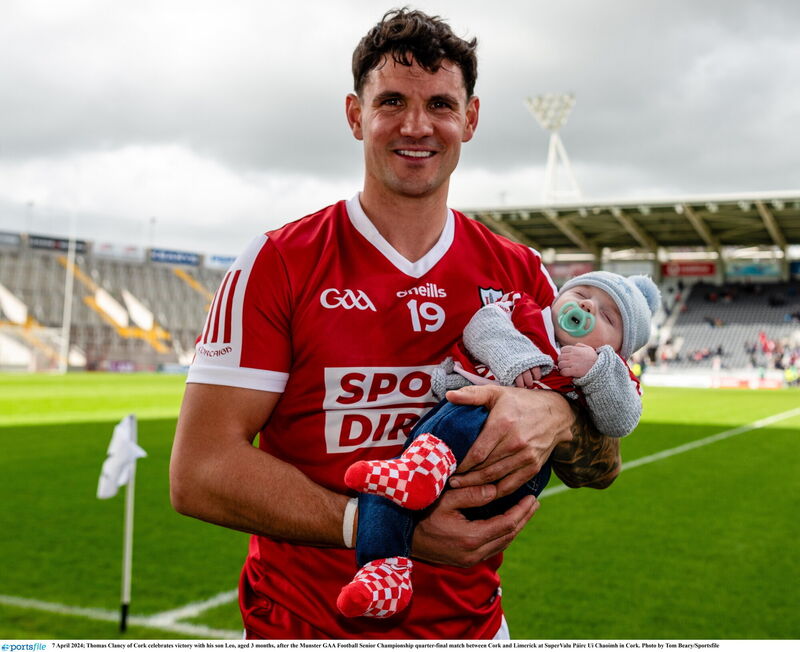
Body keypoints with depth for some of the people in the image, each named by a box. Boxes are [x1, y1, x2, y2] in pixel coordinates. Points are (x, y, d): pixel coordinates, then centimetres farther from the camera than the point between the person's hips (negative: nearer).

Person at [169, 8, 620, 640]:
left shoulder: (520, 274, 2)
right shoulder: (277, 265, -9)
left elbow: (603, 465, 2)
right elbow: (199, 471, -16)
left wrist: (555, 417, -22)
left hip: (469, 624, 4)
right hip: (305, 625, -3)